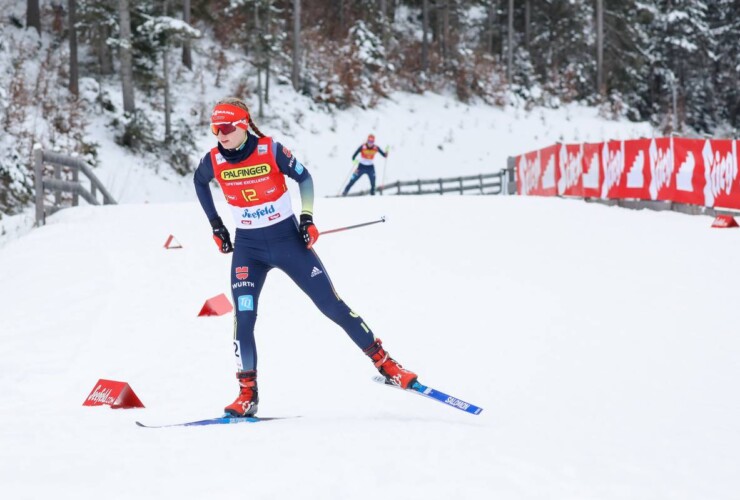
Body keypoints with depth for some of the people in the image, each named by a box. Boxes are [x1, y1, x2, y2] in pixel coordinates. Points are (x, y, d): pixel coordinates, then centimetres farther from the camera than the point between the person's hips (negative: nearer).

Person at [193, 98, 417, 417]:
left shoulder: (270, 150, -16)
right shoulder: (214, 161, -9)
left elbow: (304, 177, 1)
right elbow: (199, 182, 15)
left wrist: (307, 217, -7)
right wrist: (215, 225, 13)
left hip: (287, 239, -2)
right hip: (247, 248, 2)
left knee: (332, 305, -1)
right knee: (243, 318, -13)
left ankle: (384, 363, 10)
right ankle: (247, 394, -2)